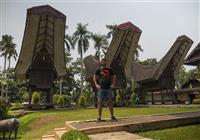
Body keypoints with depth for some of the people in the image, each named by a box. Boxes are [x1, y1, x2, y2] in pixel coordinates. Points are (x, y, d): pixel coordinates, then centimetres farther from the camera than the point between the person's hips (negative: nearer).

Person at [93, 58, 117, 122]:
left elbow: (114, 76, 16)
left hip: (108, 88, 1)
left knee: (110, 102, 3)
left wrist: (113, 84, 5)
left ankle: (112, 116, 13)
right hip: (101, 88, -1)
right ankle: (99, 117, 6)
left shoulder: (109, 69, 8)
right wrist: (96, 85, -3)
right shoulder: (98, 70, 4)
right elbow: (94, 77, 9)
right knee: (100, 102, -2)